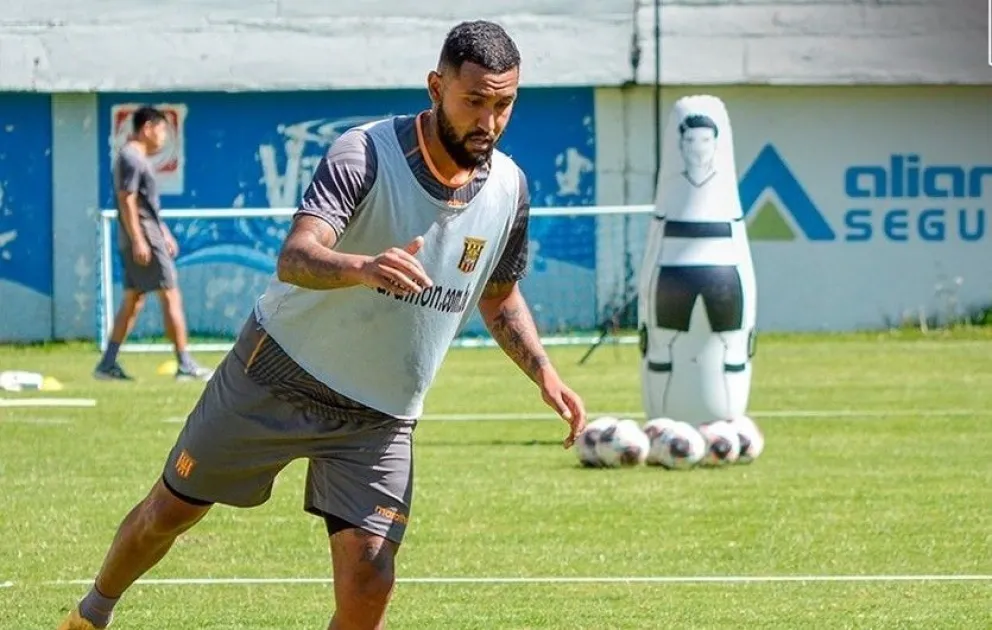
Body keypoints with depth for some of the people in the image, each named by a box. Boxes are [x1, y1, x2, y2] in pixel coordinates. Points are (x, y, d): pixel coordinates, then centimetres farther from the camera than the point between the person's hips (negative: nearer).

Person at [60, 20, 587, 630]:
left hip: (380, 417, 3)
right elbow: (294, 259, -35)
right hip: (277, 376, -3)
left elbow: (499, 298, 14)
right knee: (169, 512, 10)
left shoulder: (509, 189, -5)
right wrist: (363, 267, -56)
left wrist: (544, 372, -3)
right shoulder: (366, 153, -21)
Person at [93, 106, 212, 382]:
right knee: (171, 297, -7)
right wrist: (138, 241, -24)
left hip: (147, 238, 10)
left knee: (133, 301, 11)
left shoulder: (138, 158, 19)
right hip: (143, 239, -10)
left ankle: (108, 364, 10)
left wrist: (164, 234, 28)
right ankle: (184, 365, -6)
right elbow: (127, 201, -20)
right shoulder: (131, 158, -13)